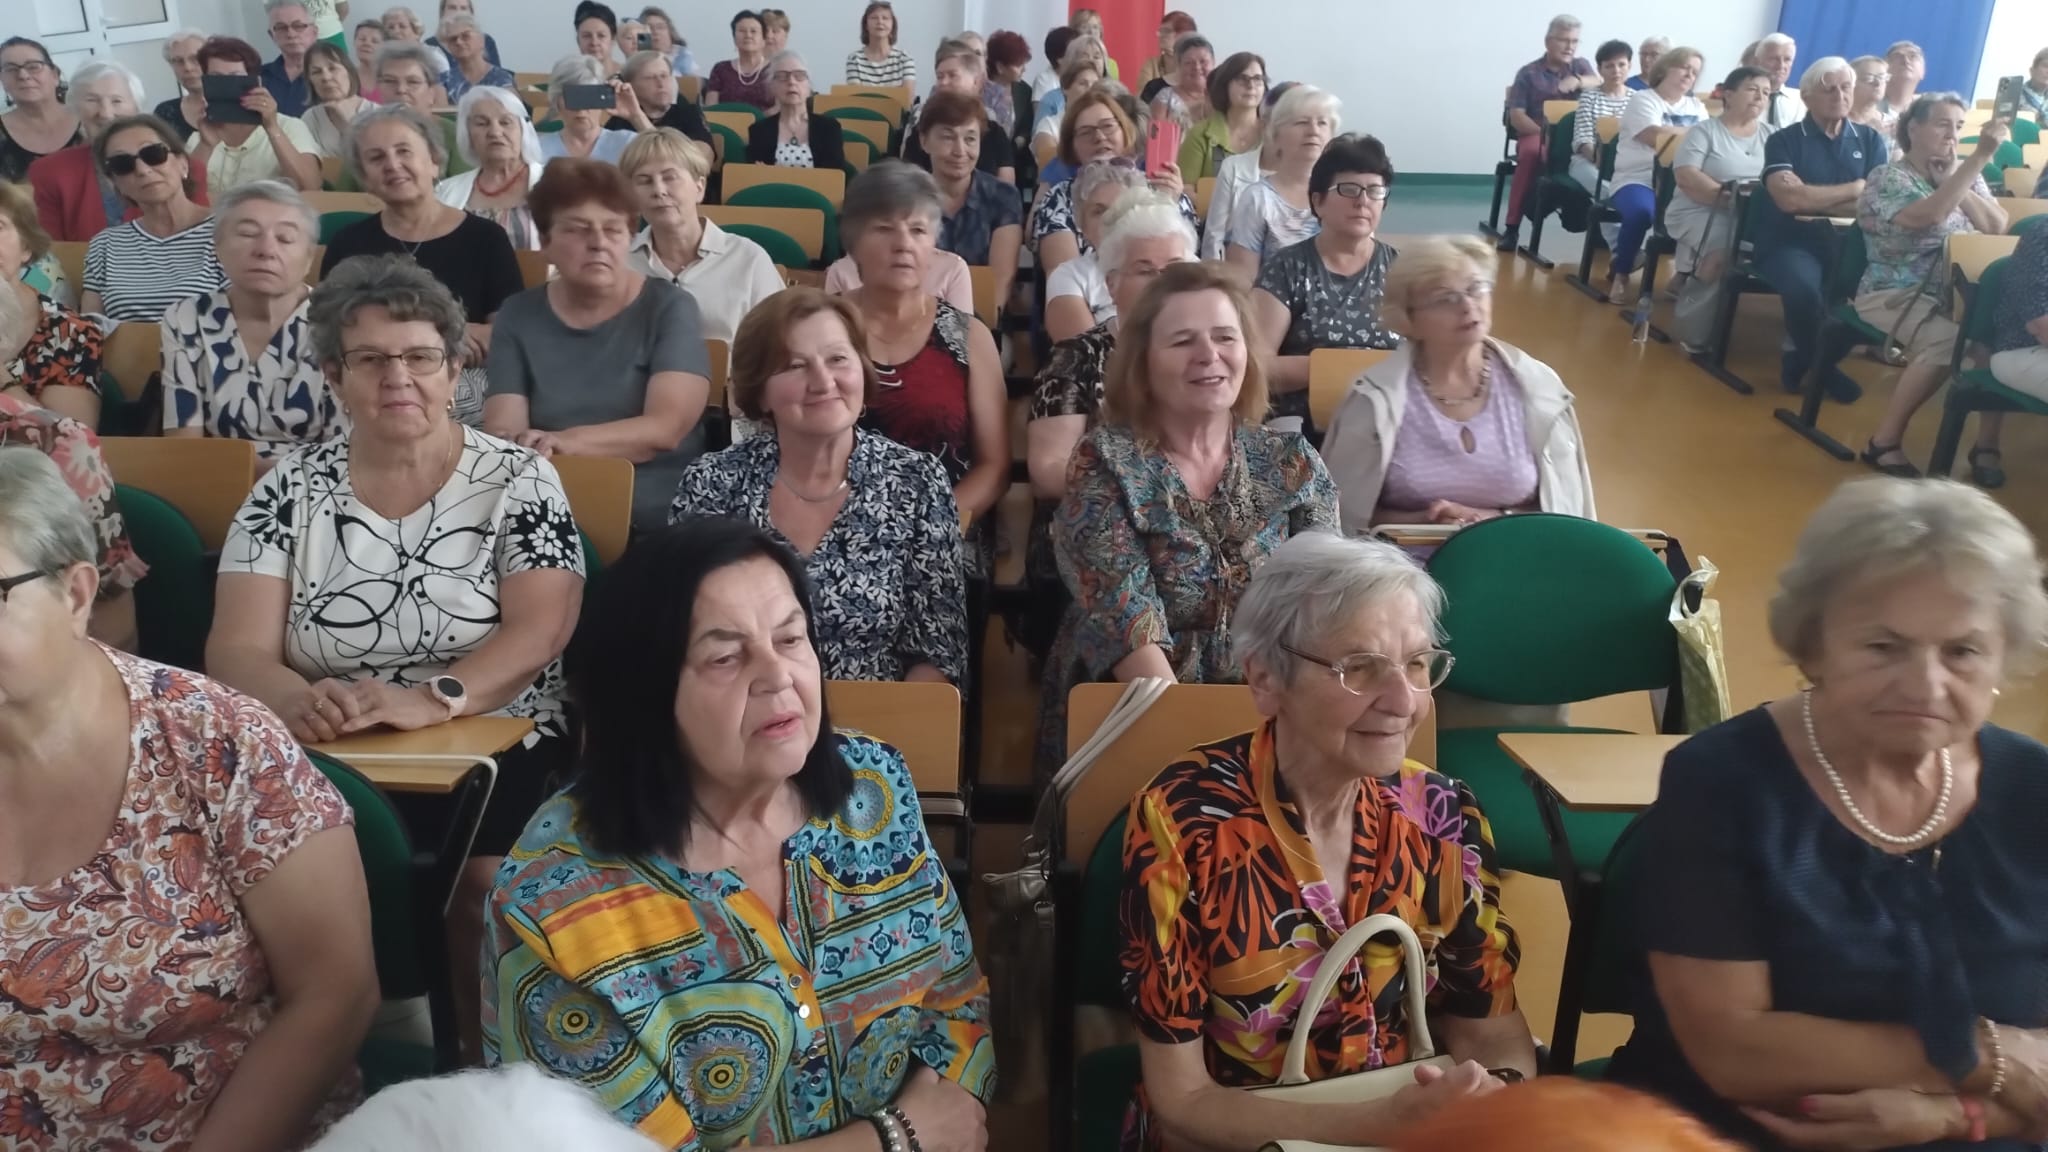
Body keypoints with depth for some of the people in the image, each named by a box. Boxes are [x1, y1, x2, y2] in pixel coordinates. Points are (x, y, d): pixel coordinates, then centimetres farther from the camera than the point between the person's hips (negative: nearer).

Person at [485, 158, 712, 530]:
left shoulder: (670, 308, 1)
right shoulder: (518, 315, 9)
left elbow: (667, 428, -11)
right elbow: (503, 429, -1)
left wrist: (561, 442, -24)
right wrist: (519, 447, -25)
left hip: (656, 517, -2)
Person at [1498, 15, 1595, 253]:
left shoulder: (1581, 65, 16)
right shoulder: (1528, 73, 6)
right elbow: (1516, 116, -3)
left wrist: (1578, 81, -24)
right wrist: (1545, 135, -18)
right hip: (1535, 133, -2)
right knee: (1531, 153, -38)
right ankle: (1512, 227, -34)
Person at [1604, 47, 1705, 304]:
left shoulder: (1697, 107, 23)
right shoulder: (1643, 99, 3)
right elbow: (1656, 137, -14)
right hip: (1637, 179, -5)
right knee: (1641, 211, -39)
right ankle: (1620, 274, -15)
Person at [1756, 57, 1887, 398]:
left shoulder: (1871, 141, 13)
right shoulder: (1783, 141, 2)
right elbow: (1789, 199, -16)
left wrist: (1813, 200, -11)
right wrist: (1857, 189, -6)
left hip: (1848, 241, 4)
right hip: (1791, 242, -4)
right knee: (1804, 287, -37)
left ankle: (1804, 356, -3)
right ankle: (1818, 363, -7)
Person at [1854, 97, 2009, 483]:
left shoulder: (1965, 173, 14)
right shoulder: (1887, 178, -6)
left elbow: (1998, 229, 4)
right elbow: (1929, 215, -25)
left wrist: (1955, 178, -4)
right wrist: (1981, 157, -27)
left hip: (1953, 293, 5)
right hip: (1896, 294, -5)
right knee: (1946, 340, -34)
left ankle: (1987, 444, -15)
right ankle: (1885, 441, -19)